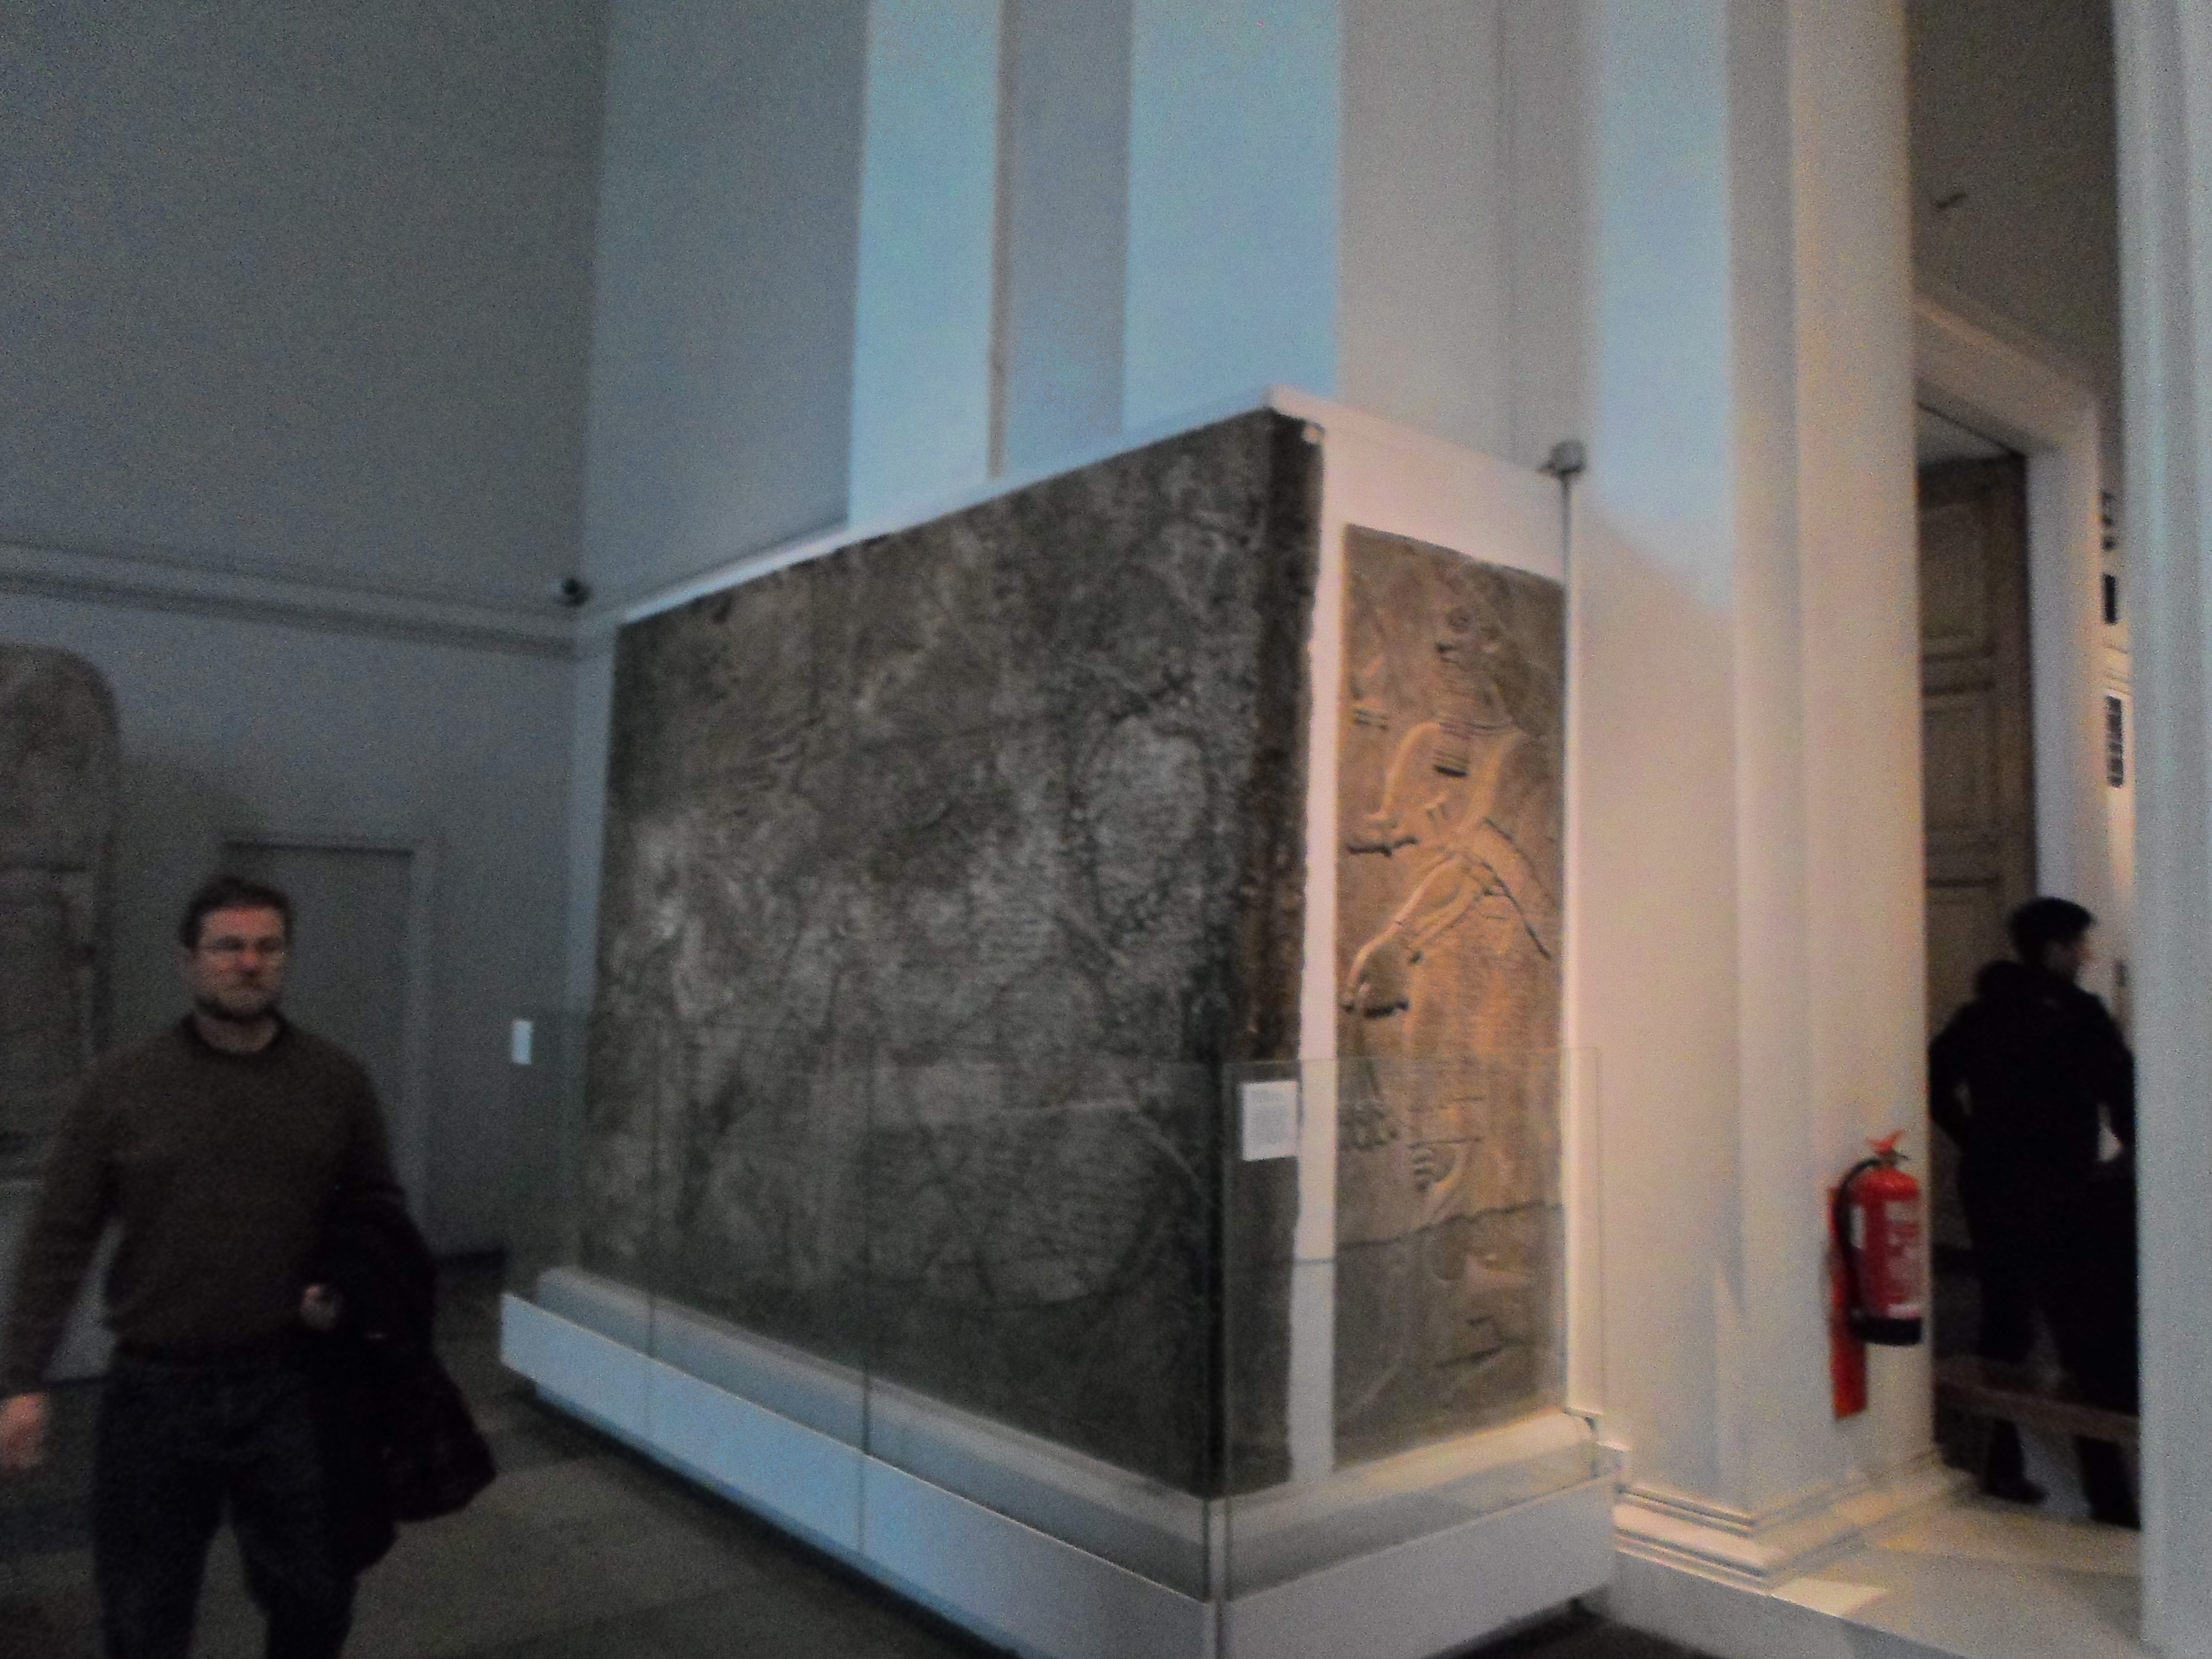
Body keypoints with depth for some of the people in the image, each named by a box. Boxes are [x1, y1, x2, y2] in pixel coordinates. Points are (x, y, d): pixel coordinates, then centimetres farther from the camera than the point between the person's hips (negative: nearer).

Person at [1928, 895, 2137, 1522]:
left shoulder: (1979, 1014, 8)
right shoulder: (2077, 1014, -10)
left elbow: (1935, 1087, 12)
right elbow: (2123, 1099, -12)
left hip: (1988, 1192, 6)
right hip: (2056, 1198, -6)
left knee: (2003, 1328, 14)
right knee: (2088, 1341, 0)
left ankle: (2001, 1466, 21)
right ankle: (2108, 1489, 3)